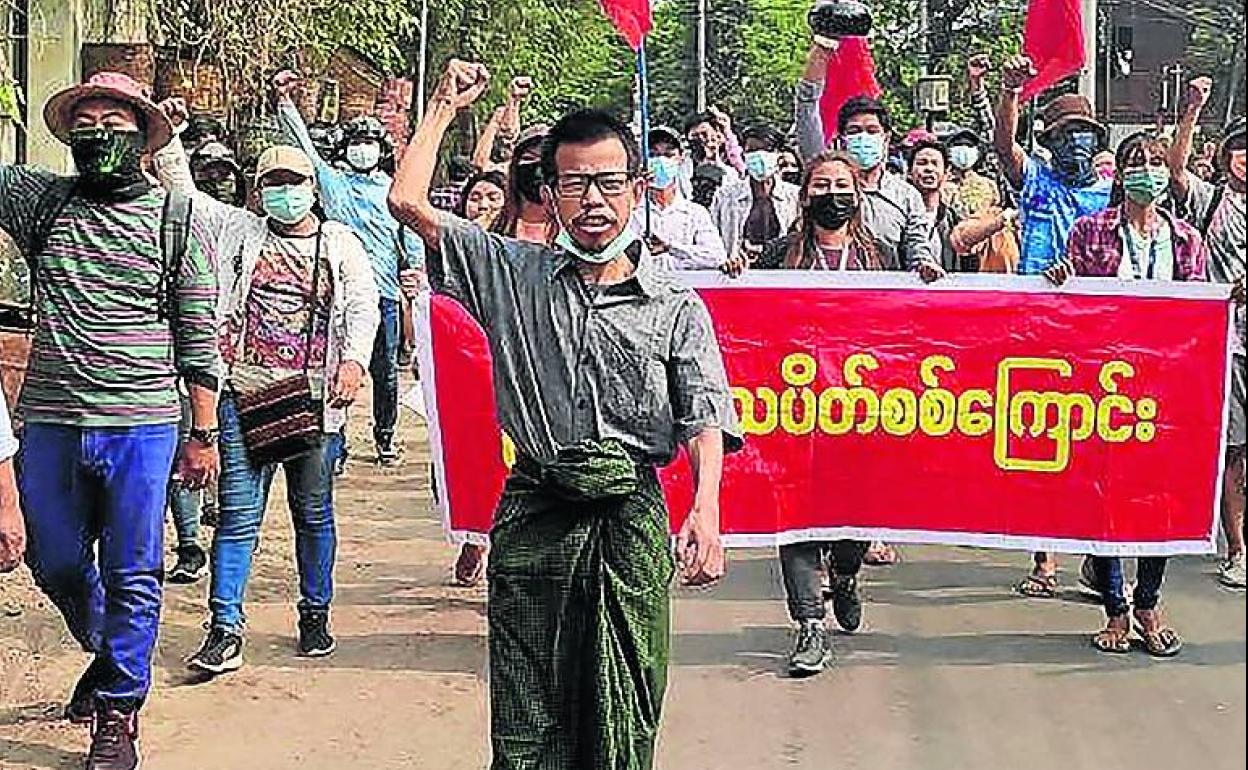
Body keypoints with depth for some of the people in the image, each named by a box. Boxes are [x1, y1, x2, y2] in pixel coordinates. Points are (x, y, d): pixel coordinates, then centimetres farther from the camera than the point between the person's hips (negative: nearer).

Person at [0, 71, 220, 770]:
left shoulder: (175, 216, 2)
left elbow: (200, 335, 2)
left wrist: (203, 434, 0)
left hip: (141, 427, -3)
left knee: (131, 576, 4)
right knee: (57, 566, 14)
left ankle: (119, 712, 17)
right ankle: (106, 653, 42)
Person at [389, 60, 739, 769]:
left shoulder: (676, 305, 4)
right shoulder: (514, 276, 7)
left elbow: (706, 420, -4)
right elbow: (409, 201, 4)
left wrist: (706, 514, -21)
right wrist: (446, 106, 12)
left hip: (631, 522, -1)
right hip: (533, 515, 1)